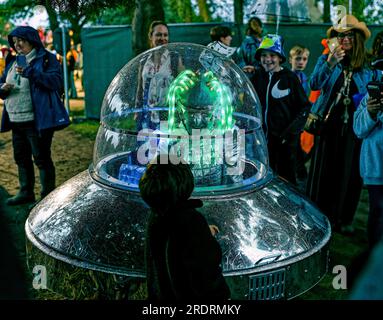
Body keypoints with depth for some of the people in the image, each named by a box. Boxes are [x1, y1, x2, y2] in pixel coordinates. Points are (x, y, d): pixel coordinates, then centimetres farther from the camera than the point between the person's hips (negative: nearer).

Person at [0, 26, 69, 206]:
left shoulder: (46, 59, -2)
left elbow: (56, 81, -17)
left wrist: (29, 72, -25)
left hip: (37, 120, -7)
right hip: (16, 121, 8)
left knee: (42, 159, -3)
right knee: (21, 158, 14)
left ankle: (48, 195, 6)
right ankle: (26, 192, 27)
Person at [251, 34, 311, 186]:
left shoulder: (290, 78, -5)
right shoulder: (257, 76, 7)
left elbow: (304, 107, -4)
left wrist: (290, 131, -13)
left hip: (284, 139, -4)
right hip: (261, 137, 4)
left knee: (286, 180, 5)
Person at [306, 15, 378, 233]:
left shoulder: (367, 66, 6)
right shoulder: (326, 59, 3)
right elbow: (314, 85, -13)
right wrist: (330, 63, -24)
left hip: (354, 126, 1)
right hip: (328, 124, -1)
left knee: (349, 172, 5)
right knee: (323, 170, 3)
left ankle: (344, 218, 20)